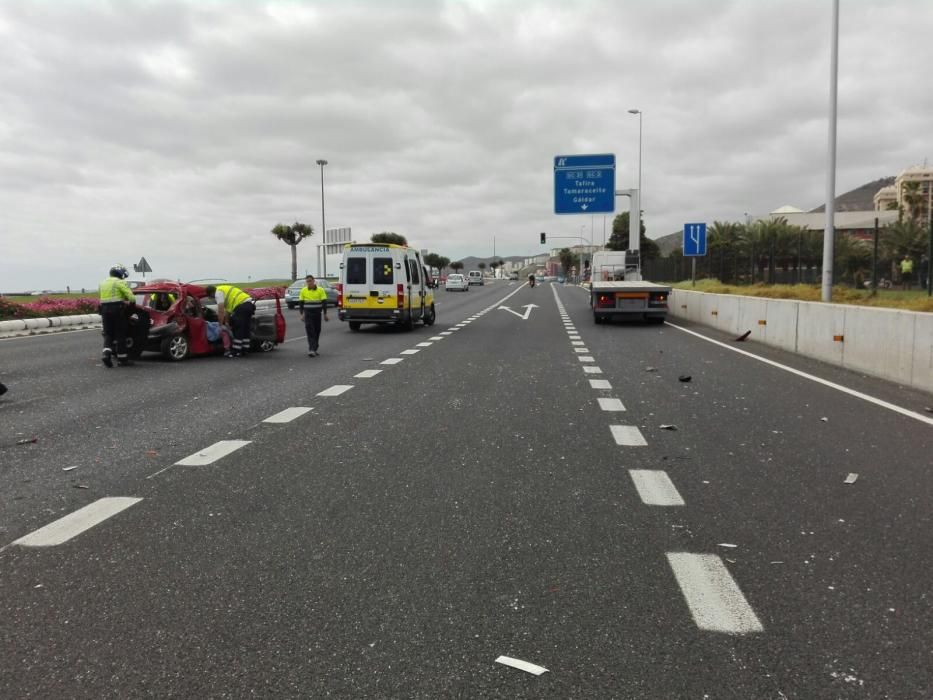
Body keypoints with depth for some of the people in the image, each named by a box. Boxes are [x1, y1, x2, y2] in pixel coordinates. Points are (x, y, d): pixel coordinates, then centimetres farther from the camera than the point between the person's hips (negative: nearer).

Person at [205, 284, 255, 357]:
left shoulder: (218, 292, -2)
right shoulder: (224, 289, 26)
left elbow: (221, 310, -8)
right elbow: (227, 309, 30)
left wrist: (220, 324, -1)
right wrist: (226, 322, 32)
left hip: (242, 306, -10)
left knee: (238, 330, -4)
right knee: (245, 329, 15)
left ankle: (237, 352, -3)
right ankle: (244, 351, 20)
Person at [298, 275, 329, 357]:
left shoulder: (320, 290, -1)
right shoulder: (303, 291, 2)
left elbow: (324, 302, -1)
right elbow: (300, 303, 7)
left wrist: (325, 314, -5)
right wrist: (301, 314, 1)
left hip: (317, 314, 1)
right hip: (308, 314, -1)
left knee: (317, 331, 7)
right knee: (310, 331, -10)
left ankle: (314, 349, 19)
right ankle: (311, 349, -16)